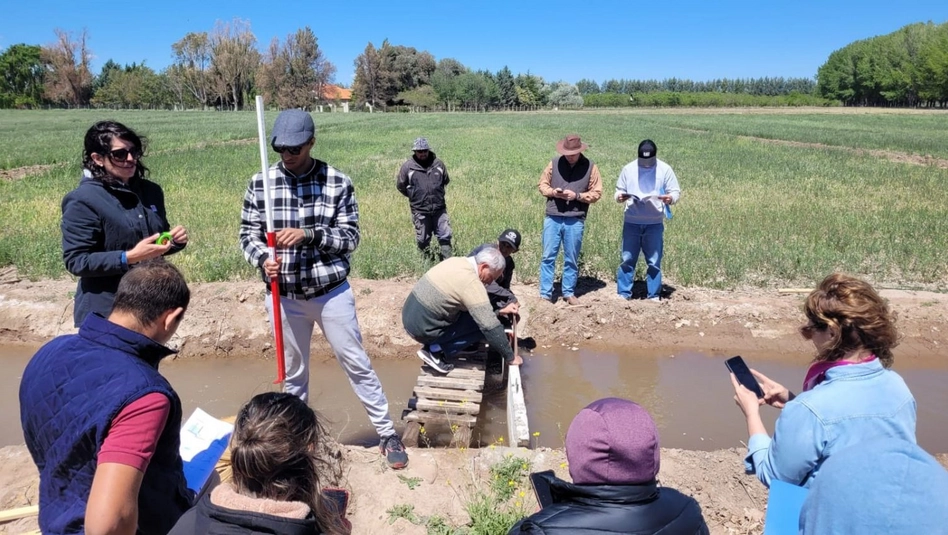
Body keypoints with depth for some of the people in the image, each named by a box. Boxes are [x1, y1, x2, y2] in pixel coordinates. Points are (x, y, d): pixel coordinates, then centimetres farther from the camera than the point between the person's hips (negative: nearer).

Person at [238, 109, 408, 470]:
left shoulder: (338, 182, -7)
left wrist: (308, 234, -24)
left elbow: (350, 237, -9)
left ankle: (387, 434, 23)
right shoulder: (260, 183, -3)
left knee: (357, 365, 8)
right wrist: (263, 260, -20)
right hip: (284, 297, 2)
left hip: (332, 293, -1)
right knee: (294, 373, 16)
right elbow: (248, 234, 1)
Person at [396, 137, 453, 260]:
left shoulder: (438, 164, 0)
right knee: (423, 240, 9)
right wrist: (414, 196, 9)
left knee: (445, 236, 3)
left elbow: (446, 181, 18)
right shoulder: (408, 166, -7)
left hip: (439, 209, 2)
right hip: (420, 211, -2)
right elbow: (400, 186, 5)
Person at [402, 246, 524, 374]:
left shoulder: (458, 262, 5)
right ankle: (436, 351, -5)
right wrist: (510, 357, -14)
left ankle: (434, 345, 11)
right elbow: (491, 326, -23)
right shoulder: (471, 283, -22)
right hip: (423, 328, -9)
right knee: (481, 327, -7)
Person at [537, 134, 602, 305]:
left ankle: (569, 292, 22)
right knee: (548, 257, 3)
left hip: (575, 221, -1)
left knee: (571, 259, 9)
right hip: (552, 218, 1)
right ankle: (545, 293, 10)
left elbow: (596, 193, 1)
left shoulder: (590, 167, 0)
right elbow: (542, 184, 11)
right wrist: (552, 192, -10)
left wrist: (577, 196, -14)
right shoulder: (554, 163, 4)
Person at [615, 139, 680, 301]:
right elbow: (619, 190, 8)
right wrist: (619, 196, -16)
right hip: (631, 222, 1)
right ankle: (623, 294, 12)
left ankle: (654, 295, 15)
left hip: (655, 223, -1)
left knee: (654, 262, 6)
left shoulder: (665, 169, -2)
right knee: (627, 259, 4)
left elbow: (676, 191, -1)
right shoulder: (628, 169, 1)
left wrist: (671, 198, -24)